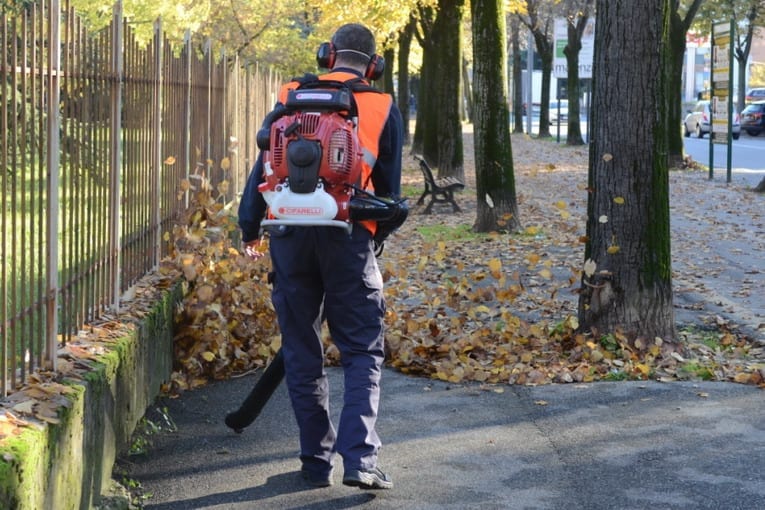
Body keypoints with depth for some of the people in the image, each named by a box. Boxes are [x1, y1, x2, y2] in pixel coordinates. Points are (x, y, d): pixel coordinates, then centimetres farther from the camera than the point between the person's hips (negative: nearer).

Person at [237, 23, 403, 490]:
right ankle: (360, 459, -10)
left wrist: (250, 227, 23)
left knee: (302, 352, 11)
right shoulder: (383, 109, 6)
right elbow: (389, 185, 11)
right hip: (348, 236, -2)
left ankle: (317, 460, 14)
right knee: (364, 352, 4)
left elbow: (264, 165, 12)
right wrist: (376, 231, 28)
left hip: (289, 233, 2)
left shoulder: (291, 97, 10)